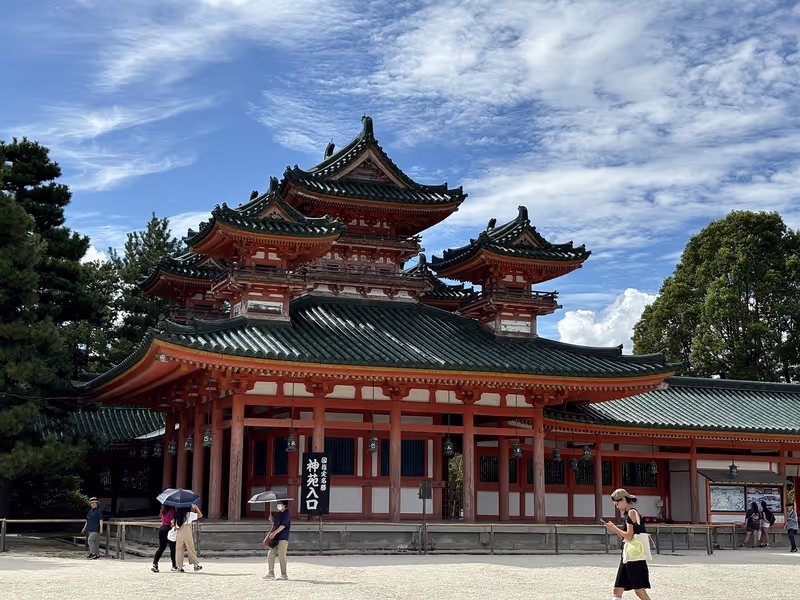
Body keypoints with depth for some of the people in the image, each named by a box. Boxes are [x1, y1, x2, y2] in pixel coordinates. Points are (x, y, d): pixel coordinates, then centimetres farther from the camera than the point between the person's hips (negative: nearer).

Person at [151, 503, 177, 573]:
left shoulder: (162, 510, 9)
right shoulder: (171, 509, -12)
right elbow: (172, 520, -19)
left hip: (162, 528, 6)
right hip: (168, 528, -6)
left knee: (161, 548, 11)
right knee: (173, 548, 5)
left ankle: (154, 564, -1)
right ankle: (174, 566, 12)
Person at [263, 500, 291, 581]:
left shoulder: (286, 514, -8)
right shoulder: (278, 514, 17)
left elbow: (283, 525, -18)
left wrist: (274, 532, -25)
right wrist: (272, 519, 5)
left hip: (283, 538, -8)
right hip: (275, 538, 8)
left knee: (282, 557, -5)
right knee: (270, 556, 3)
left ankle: (284, 574, 3)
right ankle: (271, 573, 8)